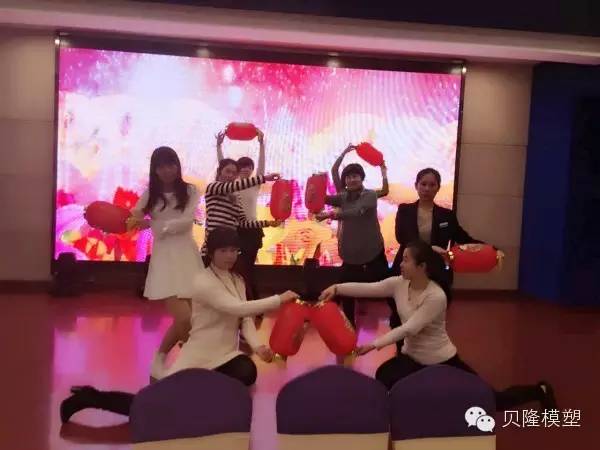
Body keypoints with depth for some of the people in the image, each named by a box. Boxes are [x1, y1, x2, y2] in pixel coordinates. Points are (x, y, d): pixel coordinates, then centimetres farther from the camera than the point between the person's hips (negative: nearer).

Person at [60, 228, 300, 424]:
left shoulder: (238, 281, 9)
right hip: (199, 358, -6)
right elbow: (237, 308, -27)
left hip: (226, 356, 6)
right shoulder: (203, 281, -16)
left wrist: (257, 345, -14)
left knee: (247, 372, -28)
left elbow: (245, 319, 4)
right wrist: (278, 299, -24)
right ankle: (91, 397, 13)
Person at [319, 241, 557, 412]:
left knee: (493, 401, 5)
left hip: (442, 362, -5)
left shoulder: (436, 296, -28)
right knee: (384, 377, -25)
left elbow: (409, 329, -30)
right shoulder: (398, 284, -10)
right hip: (412, 357, 5)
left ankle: (539, 391, 35)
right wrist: (337, 288, -32)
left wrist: (375, 344, -34)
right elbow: (367, 288, -18)